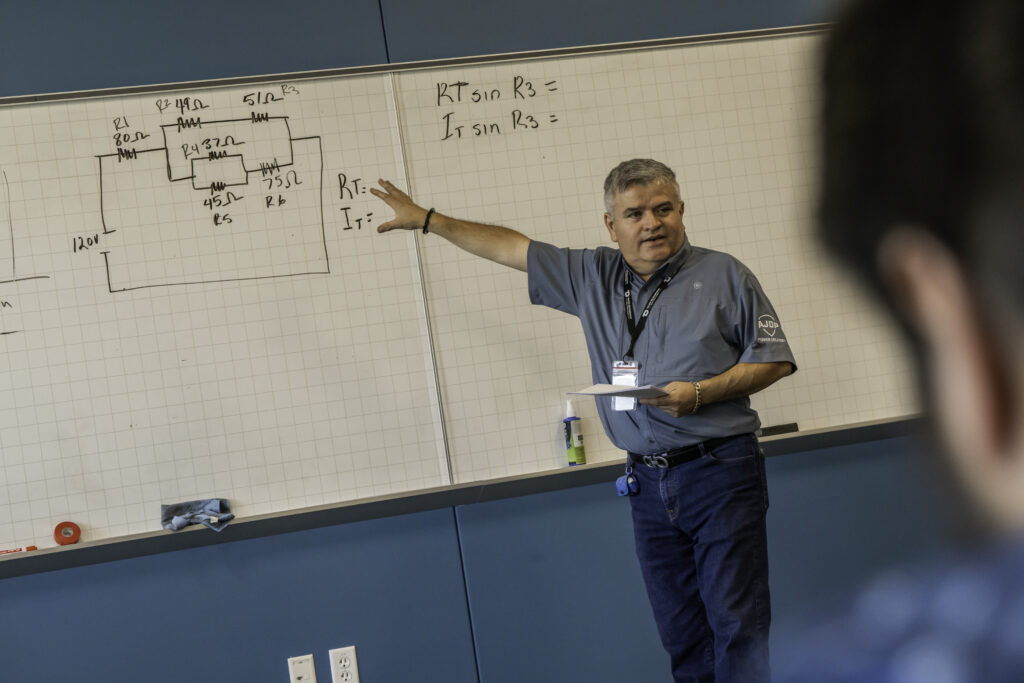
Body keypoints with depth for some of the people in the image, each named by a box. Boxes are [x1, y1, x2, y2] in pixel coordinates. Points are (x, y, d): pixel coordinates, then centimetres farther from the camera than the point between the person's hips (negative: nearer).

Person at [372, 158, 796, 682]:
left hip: (719, 469, -4)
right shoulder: (593, 277, 11)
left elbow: (774, 360, 0)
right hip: (648, 482, 4)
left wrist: (700, 393, -13)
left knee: (737, 623, -8)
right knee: (681, 633, 6)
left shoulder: (723, 275, 1)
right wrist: (426, 219, 18)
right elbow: (510, 247, 16)